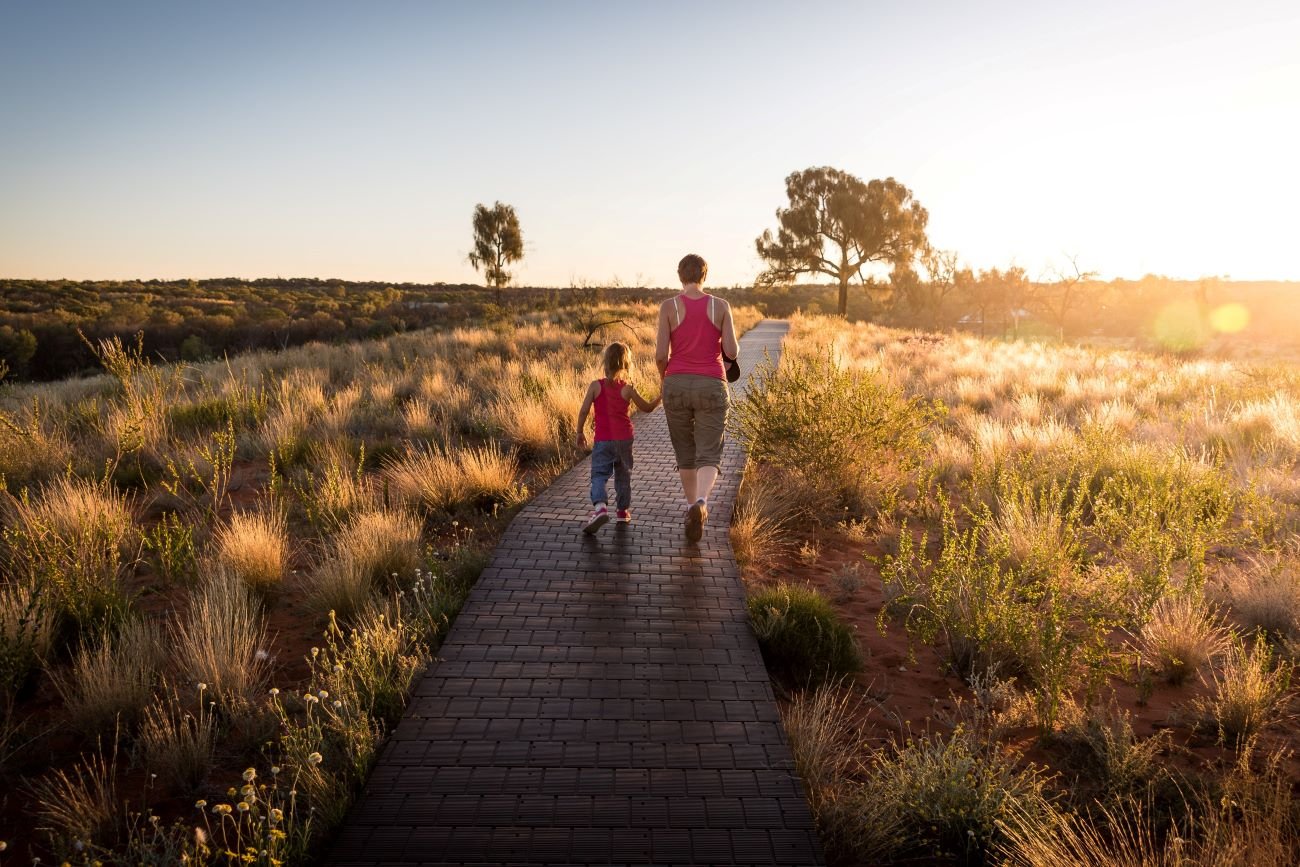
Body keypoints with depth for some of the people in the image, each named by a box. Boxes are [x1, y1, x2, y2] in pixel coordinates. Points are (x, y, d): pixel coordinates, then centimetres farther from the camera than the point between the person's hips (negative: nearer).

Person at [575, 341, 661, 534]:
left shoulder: (595, 386, -4)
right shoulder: (628, 389, -3)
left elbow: (584, 411, -6)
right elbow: (648, 408, 8)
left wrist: (580, 432, 7)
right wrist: (661, 397, 24)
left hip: (602, 440, -1)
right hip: (624, 439, 1)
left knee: (599, 475, -4)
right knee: (623, 476, 17)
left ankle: (600, 506, -29)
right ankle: (623, 511, 27)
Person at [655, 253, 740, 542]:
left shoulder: (668, 306, -4)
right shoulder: (721, 306, -1)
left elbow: (661, 355, -7)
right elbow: (732, 353, -5)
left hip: (677, 386, 1)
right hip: (711, 388, -1)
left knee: (685, 453, 18)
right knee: (708, 456, -1)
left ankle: (693, 507, 29)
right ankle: (700, 503, -29)